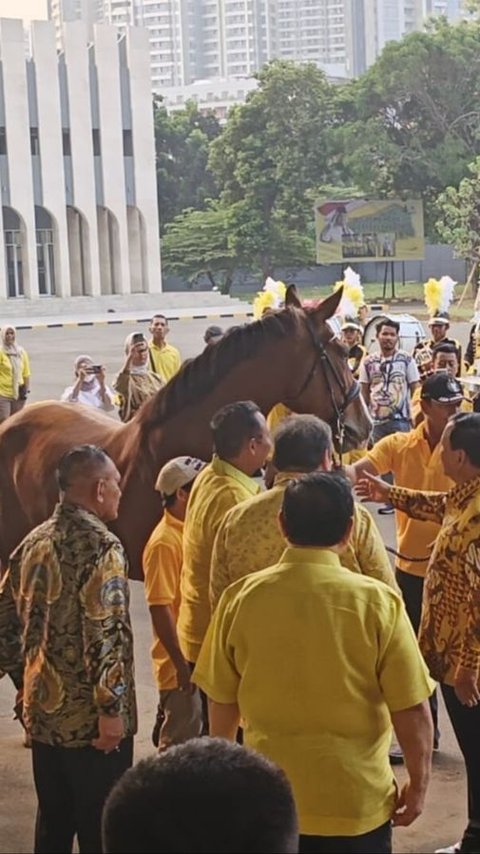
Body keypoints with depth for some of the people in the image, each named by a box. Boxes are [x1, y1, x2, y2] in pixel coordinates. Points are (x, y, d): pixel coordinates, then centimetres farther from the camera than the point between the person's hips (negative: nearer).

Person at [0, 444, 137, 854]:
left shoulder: (34, 542, 8)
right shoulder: (101, 546, -16)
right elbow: (105, 634, -23)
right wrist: (111, 708, -19)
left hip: (43, 712, 7)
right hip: (90, 716, -7)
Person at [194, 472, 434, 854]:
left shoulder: (242, 597, -8)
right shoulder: (378, 603, -15)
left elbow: (222, 701, 2)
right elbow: (412, 711, -12)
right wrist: (418, 784, 3)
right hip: (356, 801, -2)